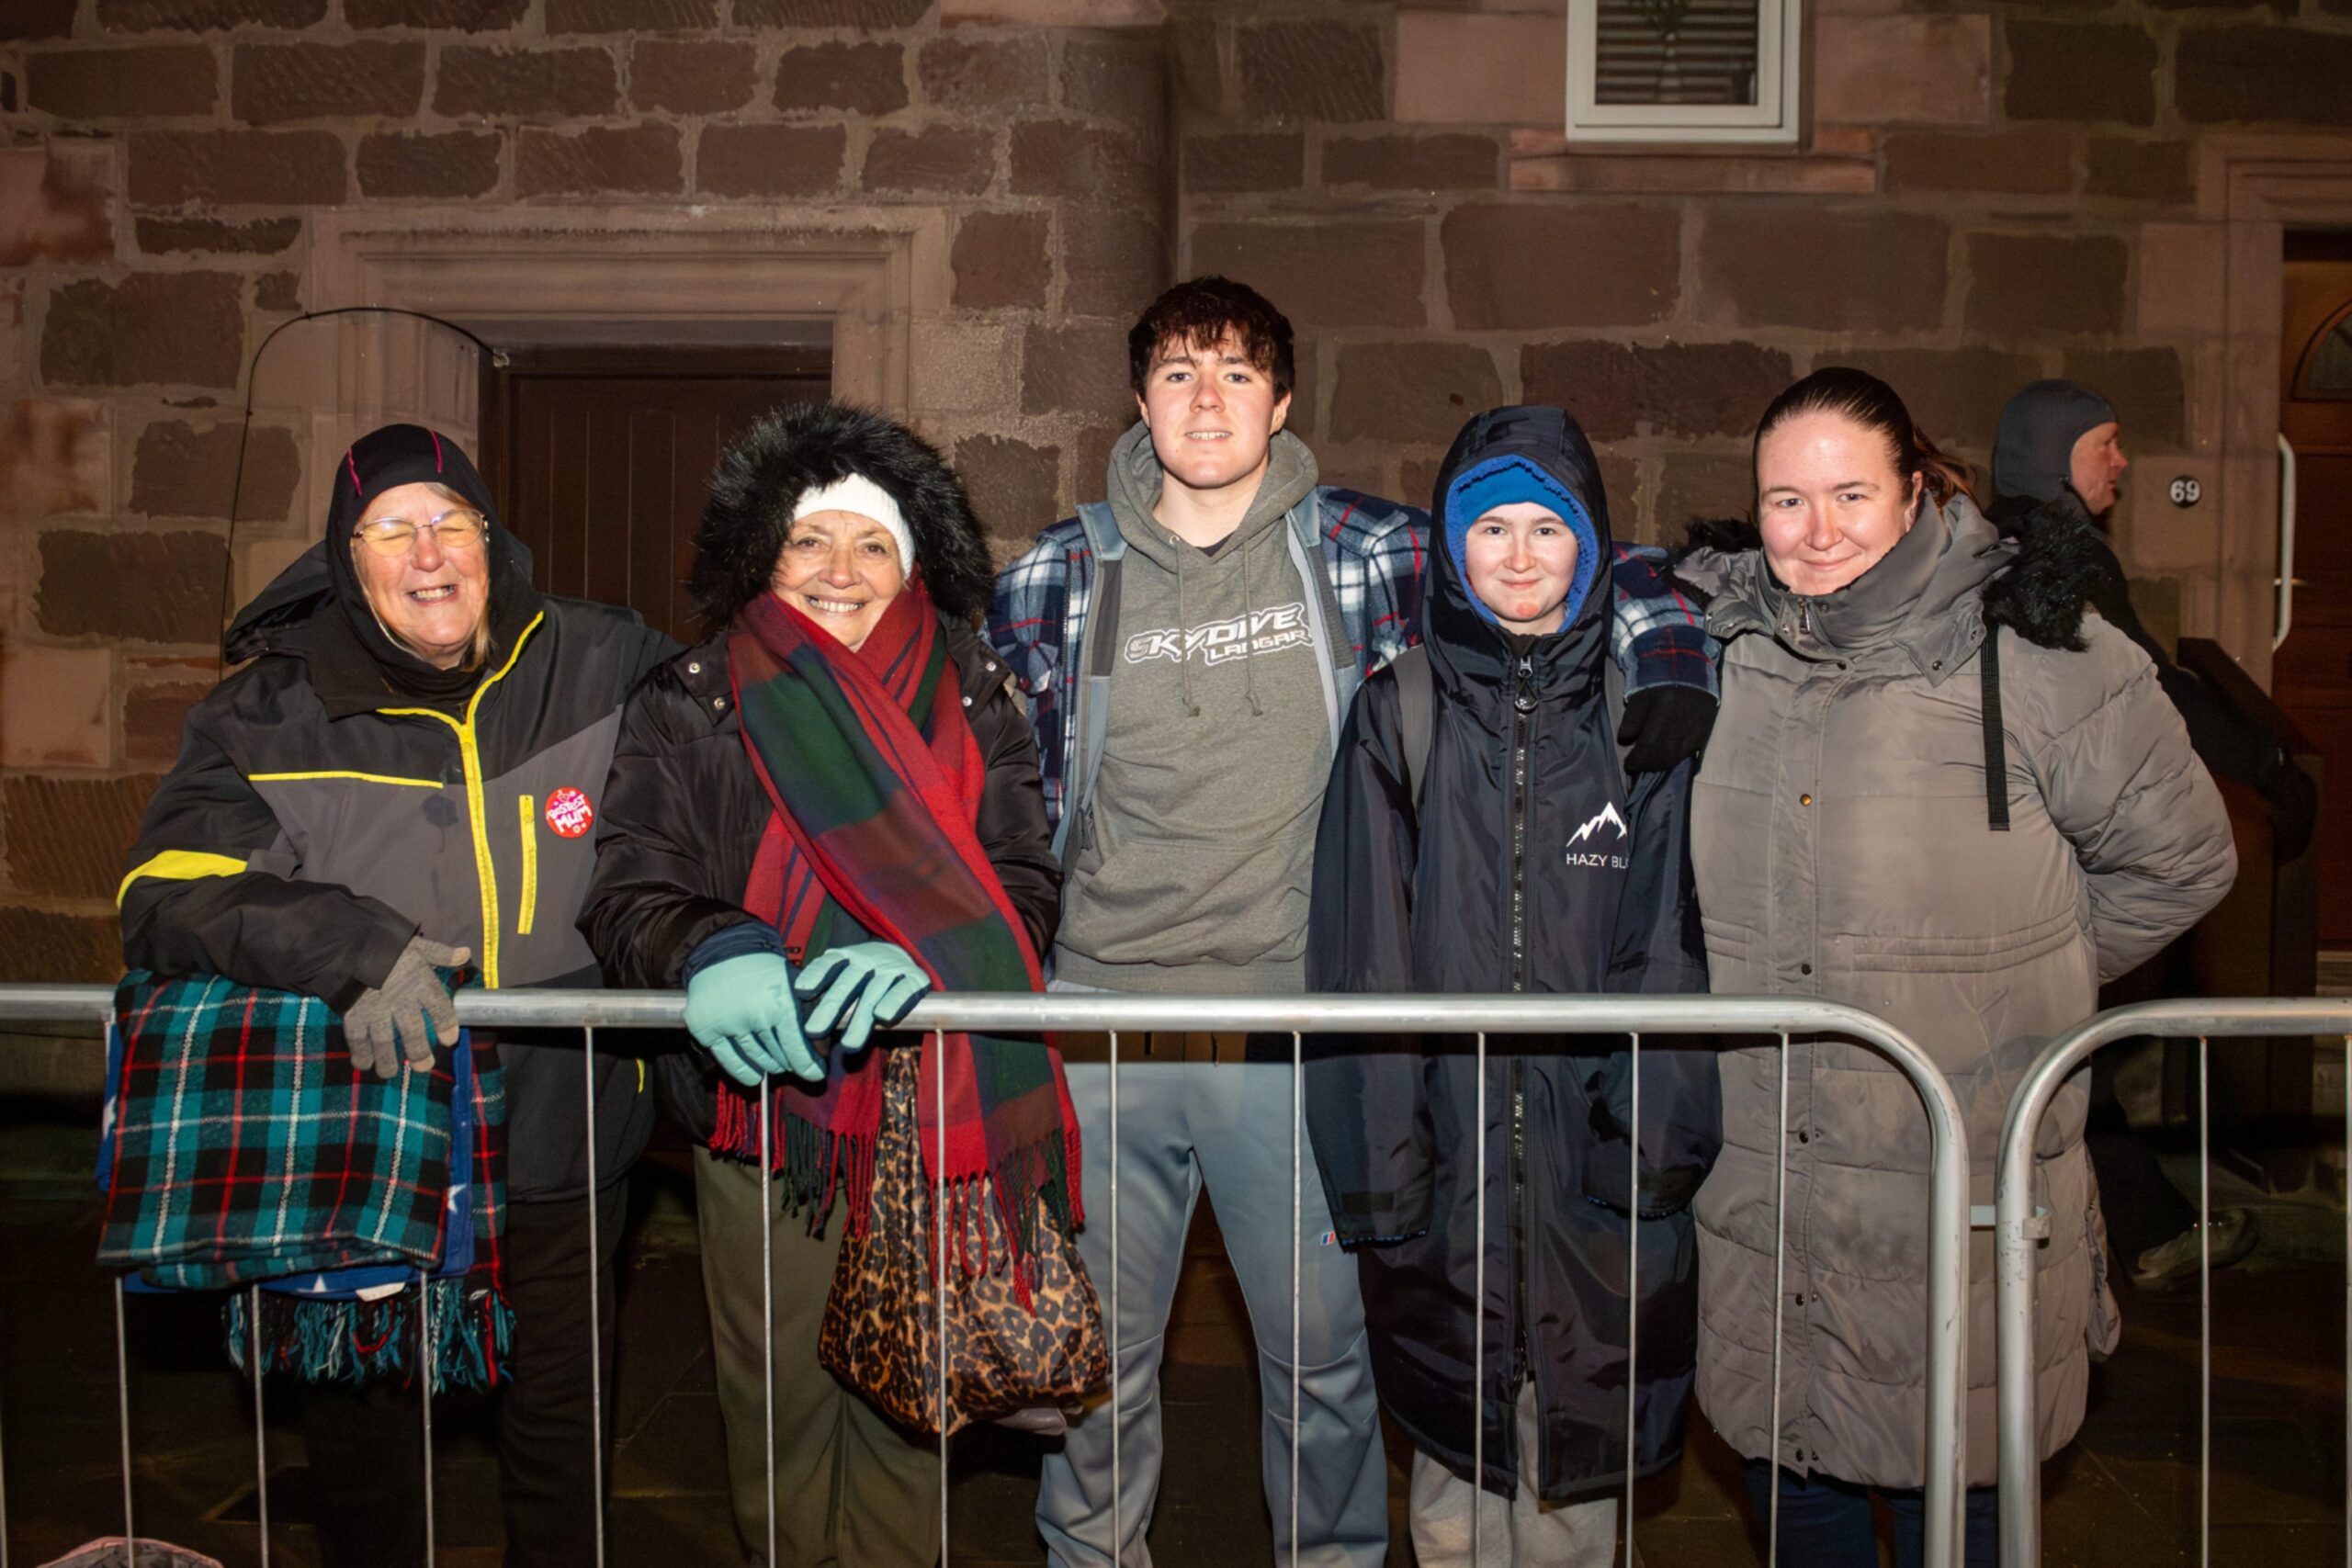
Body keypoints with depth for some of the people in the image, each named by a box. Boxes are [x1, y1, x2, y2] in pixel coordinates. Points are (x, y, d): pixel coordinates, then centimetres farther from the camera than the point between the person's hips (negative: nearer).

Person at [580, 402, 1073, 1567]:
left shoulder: (969, 703, 5)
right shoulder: (689, 706, 3)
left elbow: (1024, 883, -5)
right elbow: (628, 894, -5)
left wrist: (924, 955, -26)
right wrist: (708, 954, -28)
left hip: (923, 1109, 0)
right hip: (759, 1104, 0)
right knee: (773, 1397, 10)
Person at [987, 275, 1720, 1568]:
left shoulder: (1360, 552, 0)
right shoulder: (1059, 577, 4)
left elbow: (1590, 574, 8)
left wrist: (1668, 671, -9)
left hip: (1296, 1027, -1)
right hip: (1097, 1023, 1)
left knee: (1324, 1349, 9)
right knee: (1092, 1351, 12)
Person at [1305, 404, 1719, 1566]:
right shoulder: (1399, 714, 2)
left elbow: (1673, 944, 2)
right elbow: (1363, 954, -1)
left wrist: (1660, 1145, -7)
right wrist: (1376, 1166, -6)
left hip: (1596, 1159, 0)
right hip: (1446, 1151, 0)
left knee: (1578, 1466, 8)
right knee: (1453, 1443, 9)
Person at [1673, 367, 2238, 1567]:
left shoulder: (2031, 655, -8)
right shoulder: (1716, 648, 3)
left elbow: (2177, 859, 4)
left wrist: (2015, 983, 7)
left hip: (1961, 1200, -3)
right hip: (1758, 1190, 3)